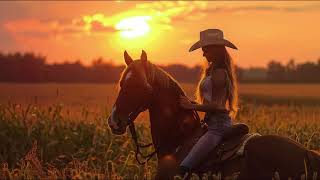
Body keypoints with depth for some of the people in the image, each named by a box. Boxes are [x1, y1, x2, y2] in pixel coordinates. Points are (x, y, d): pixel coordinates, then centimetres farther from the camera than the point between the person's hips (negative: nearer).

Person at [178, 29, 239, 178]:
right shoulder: (214, 69, 18)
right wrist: (192, 103, 10)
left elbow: (216, 105, -20)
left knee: (184, 168, -22)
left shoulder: (218, 73, -15)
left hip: (217, 126, -11)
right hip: (218, 123, 11)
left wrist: (191, 106, -11)